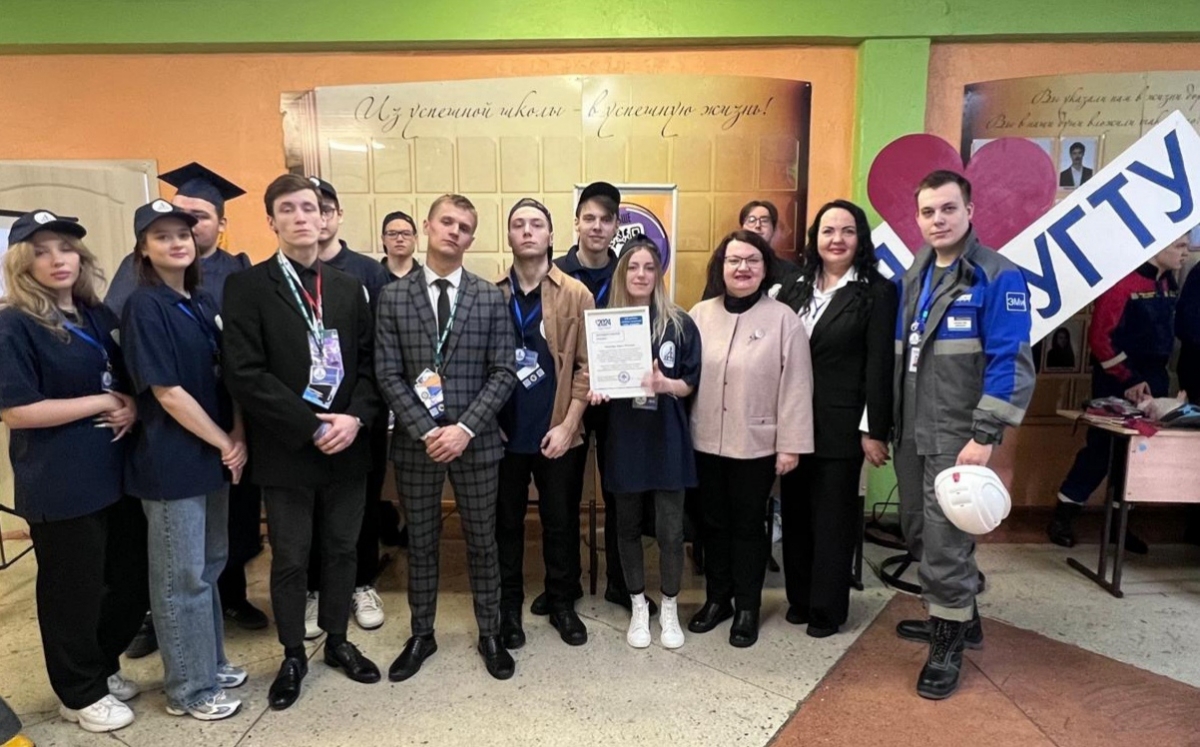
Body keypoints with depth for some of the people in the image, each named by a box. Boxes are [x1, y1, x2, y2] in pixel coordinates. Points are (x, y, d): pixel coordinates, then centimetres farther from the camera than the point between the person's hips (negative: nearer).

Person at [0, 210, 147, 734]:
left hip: (115, 473, 7)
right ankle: (80, 692, 30)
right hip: (59, 486, -6)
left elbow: (127, 378, 19)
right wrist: (102, 402, -15)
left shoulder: (98, 316, 8)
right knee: (73, 590, 9)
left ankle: (103, 666, 39)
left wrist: (132, 405, -3)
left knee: (132, 580, 15)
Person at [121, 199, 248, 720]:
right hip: (171, 460, -7)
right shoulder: (143, 307, -13)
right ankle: (188, 689, 21)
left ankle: (209, 662, 35)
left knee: (209, 565, 18)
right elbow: (166, 391, -18)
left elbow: (228, 376, 8)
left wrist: (237, 437, -5)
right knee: (181, 577, 5)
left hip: (211, 456, 7)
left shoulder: (203, 303, 8)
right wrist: (225, 443, -13)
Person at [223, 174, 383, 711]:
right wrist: (311, 427, -17)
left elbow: (369, 363, 6)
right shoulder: (247, 286, -5)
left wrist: (356, 418, -11)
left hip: (347, 445, 4)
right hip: (287, 450, -3)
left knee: (342, 550, 15)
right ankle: (293, 656, 31)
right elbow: (245, 374, -14)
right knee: (289, 560, 11)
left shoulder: (349, 288, 8)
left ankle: (337, 642, 35)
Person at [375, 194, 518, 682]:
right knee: (420, 543, 14)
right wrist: (426, 431, -14)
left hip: (476, 441, 0)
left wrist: (465, 428, -15)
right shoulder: (394, 297, 1)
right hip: (415, 441, 1)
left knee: (482, 542, 12)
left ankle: (490, 636, 29)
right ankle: (421, 635, 32)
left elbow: (503, 373, -4)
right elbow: (388, 375, -4)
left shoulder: (491, 298, 0)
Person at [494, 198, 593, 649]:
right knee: (506, 523, 12)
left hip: (558, 433, -1)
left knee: (561, 522, 11)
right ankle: (509, 607, 28)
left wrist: (567, 425, -9)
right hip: (504, 434, 1)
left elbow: (585, 366, -3)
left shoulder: (576, 295, -1)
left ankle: (563, 604, 29)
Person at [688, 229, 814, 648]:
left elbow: (795, 386, -7)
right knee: (714, 523, 15)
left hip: (757, 444, -3)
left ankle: (747, 608, 26)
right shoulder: (700, 315, 3)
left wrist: (791, 445, -9)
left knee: (747, 526, 10)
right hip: (707, 441, 3)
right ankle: (716, 599, 32)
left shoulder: (783, 319, -6)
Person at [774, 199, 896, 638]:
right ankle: (799, 598, 29)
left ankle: (827, 609, 21)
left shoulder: (877, 292, -4)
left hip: (840, 425, -4)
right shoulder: (795, 288, 10)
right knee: (795, 512, 12)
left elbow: (879, 366, -9)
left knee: (833, 517, 6)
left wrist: (874, 430, -12)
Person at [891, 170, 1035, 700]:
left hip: (957, 437, -7)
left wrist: (984, 436, -20)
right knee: (919, 532, 16)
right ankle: (956, 614, 37)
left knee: (945, 538, -1)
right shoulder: (914, 276, 11)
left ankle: (949, 643, 18)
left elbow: (1010, 364, -16)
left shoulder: (998, 277, -11)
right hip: (911, 432, 7)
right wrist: (889, 424, 13)